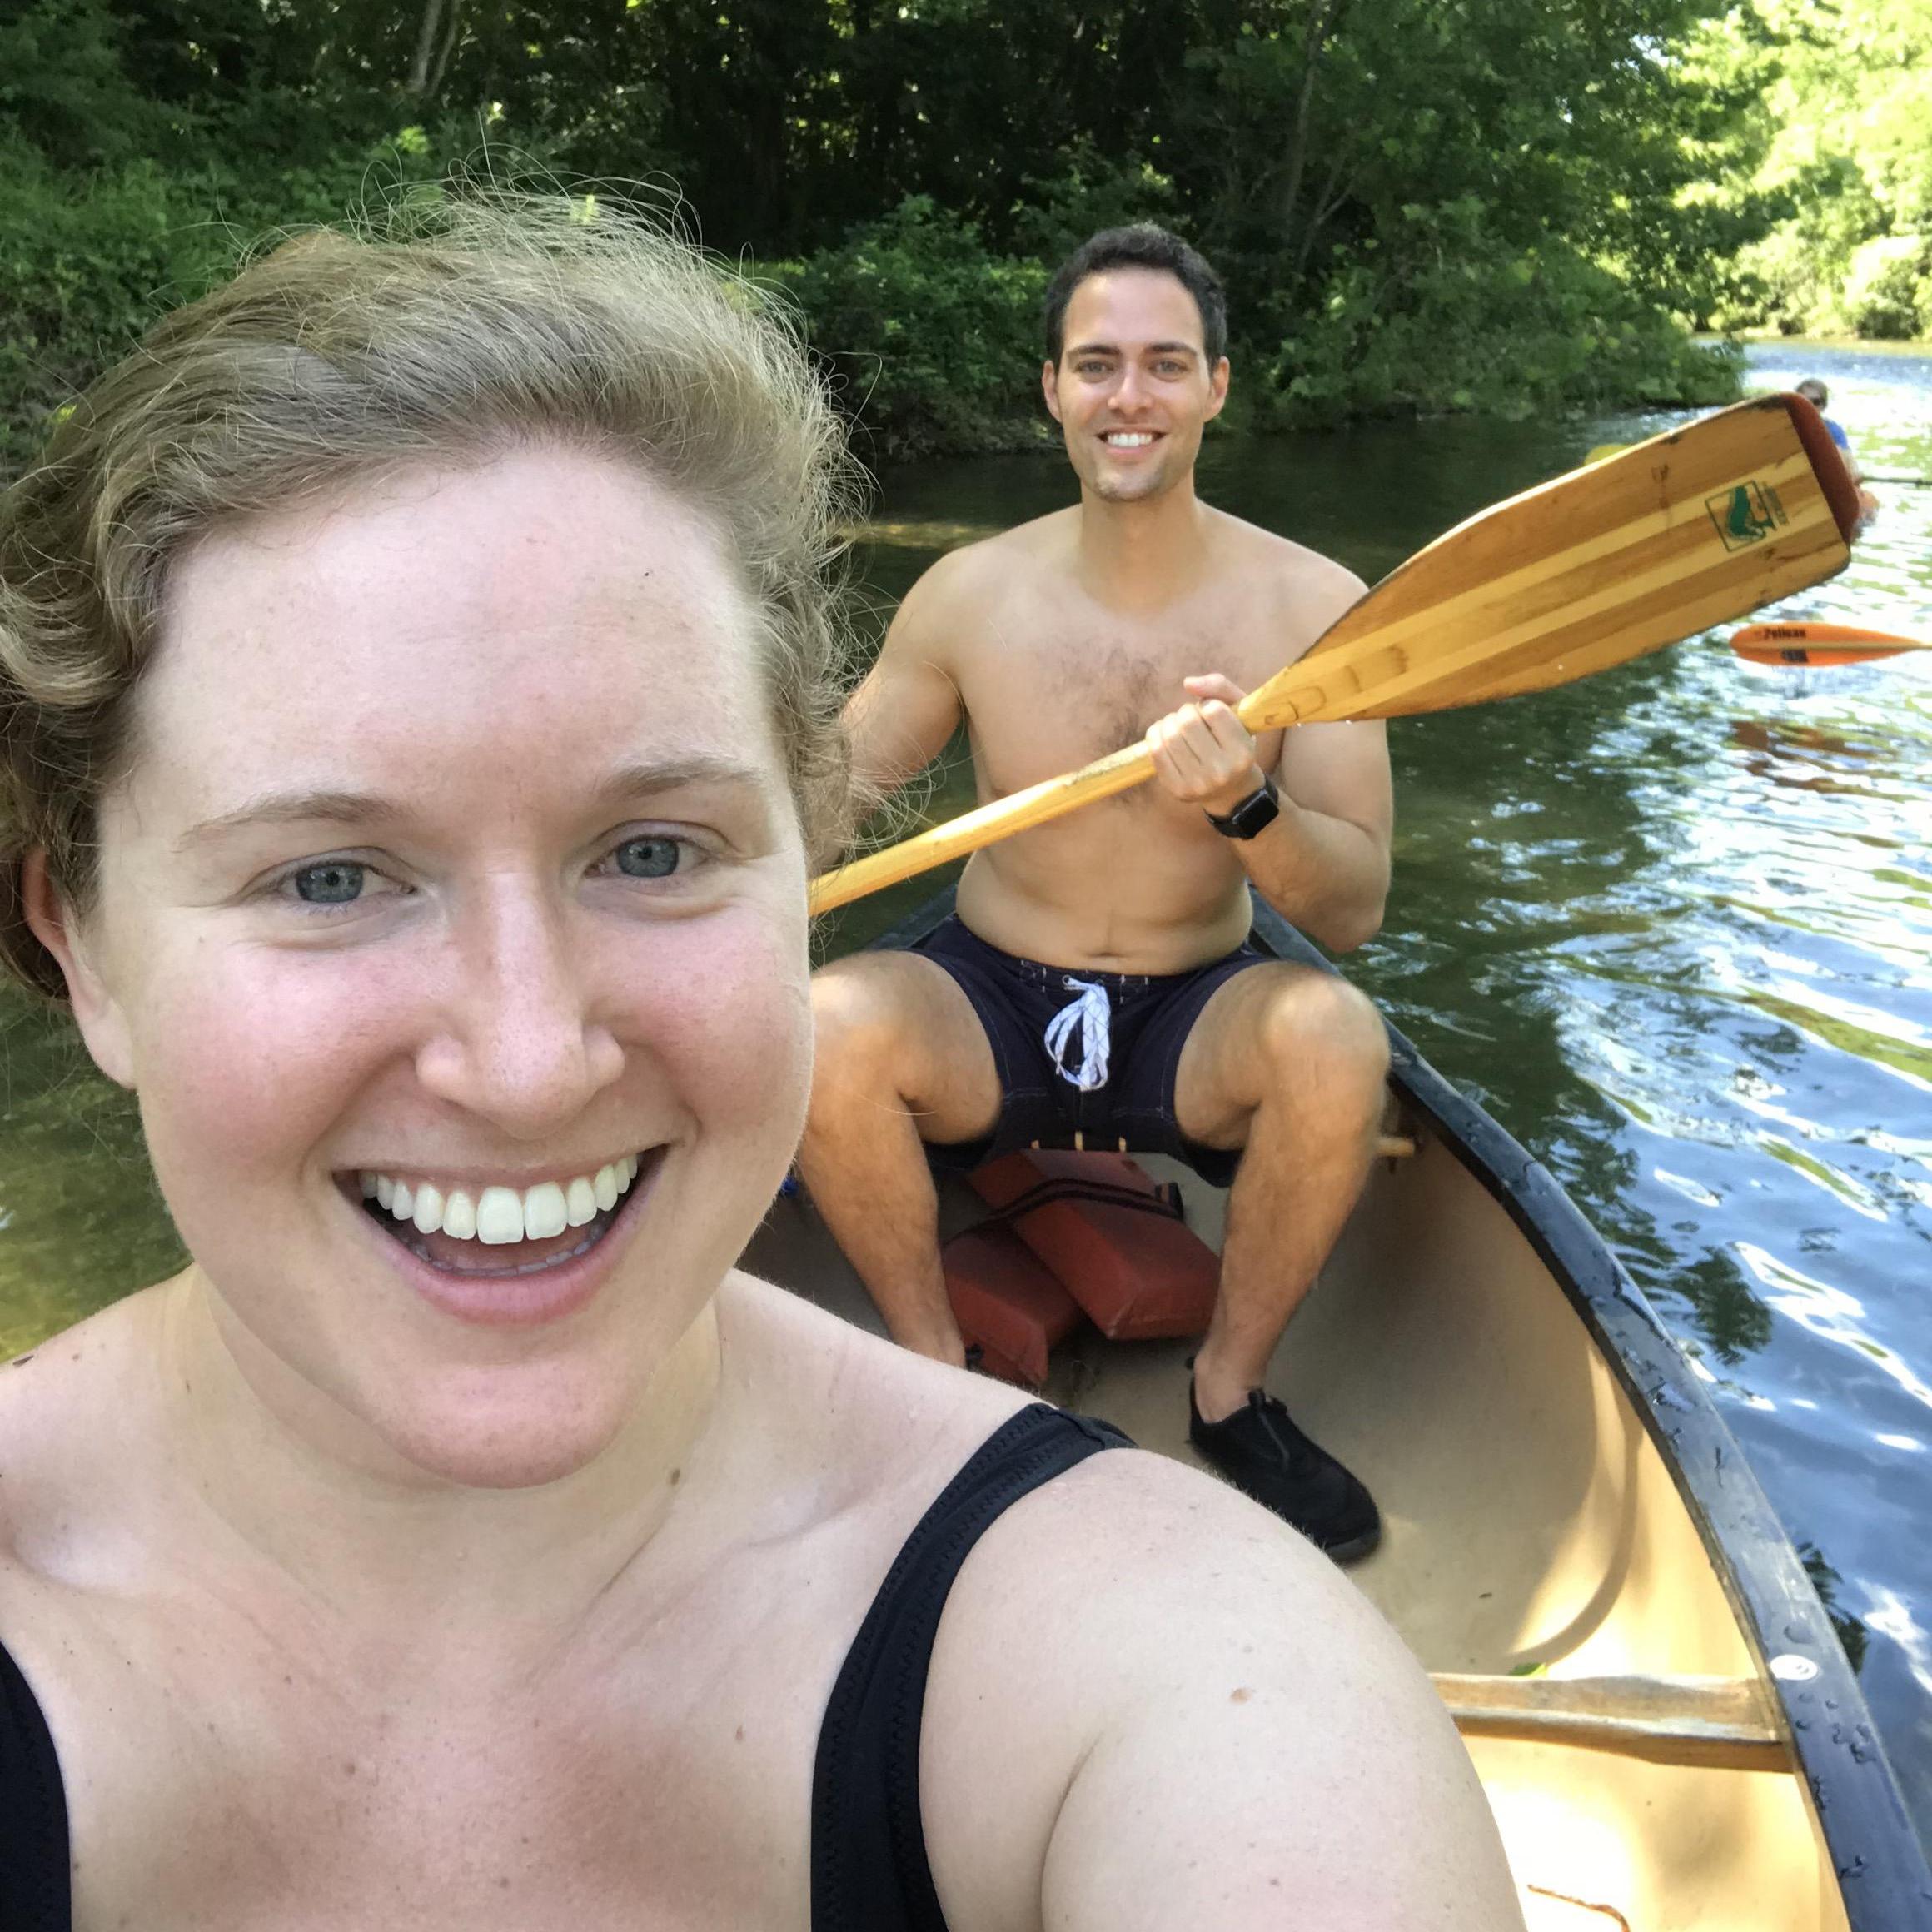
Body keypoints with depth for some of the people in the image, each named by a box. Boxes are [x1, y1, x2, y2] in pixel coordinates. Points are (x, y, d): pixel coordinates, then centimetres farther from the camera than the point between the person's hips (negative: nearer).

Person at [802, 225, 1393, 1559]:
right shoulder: (974, 594, -4)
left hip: (1197, 1023, 0)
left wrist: (1246, 810, -31)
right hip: (990, 1009, 1)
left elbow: (1357, 911, -11)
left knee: (1334, 1036, -31)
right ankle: (942, 1374, -3)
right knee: (828, 1024, -29)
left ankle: (1231, 1390, -4)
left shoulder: (1309, 604, -7)